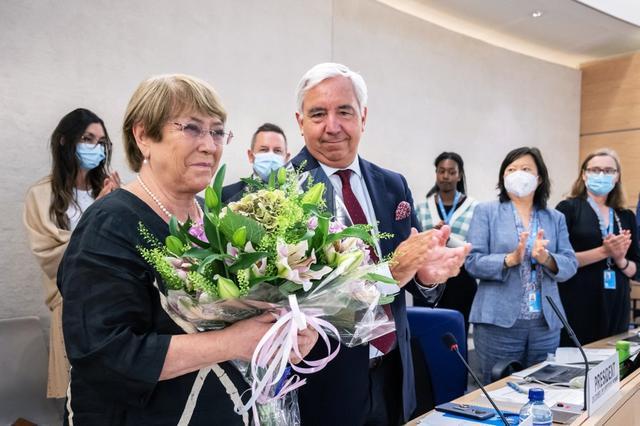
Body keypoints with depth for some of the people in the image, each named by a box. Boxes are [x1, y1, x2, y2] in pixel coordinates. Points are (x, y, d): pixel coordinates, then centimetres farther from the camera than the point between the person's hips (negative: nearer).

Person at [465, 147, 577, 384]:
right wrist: (510, 259, -23)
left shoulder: (555, 218, 11)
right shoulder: (486, 212, 1)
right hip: (498, 322, -3)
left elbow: (570, 265, 3)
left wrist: (546, 259, -17)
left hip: (546, 324, 4)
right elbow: (473, 262, -8)